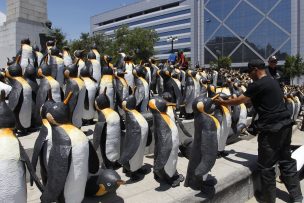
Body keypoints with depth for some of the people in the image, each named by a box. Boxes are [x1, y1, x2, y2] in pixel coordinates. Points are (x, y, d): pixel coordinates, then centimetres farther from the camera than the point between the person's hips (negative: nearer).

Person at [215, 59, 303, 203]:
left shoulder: (257, 85, -12)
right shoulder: (273, 82, 16)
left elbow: (238, 101, -5)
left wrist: (222, 102, 9)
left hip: (271, 128, -9)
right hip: (285, 124, 9)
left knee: (266, 165, 4)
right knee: (286, 161, 17)